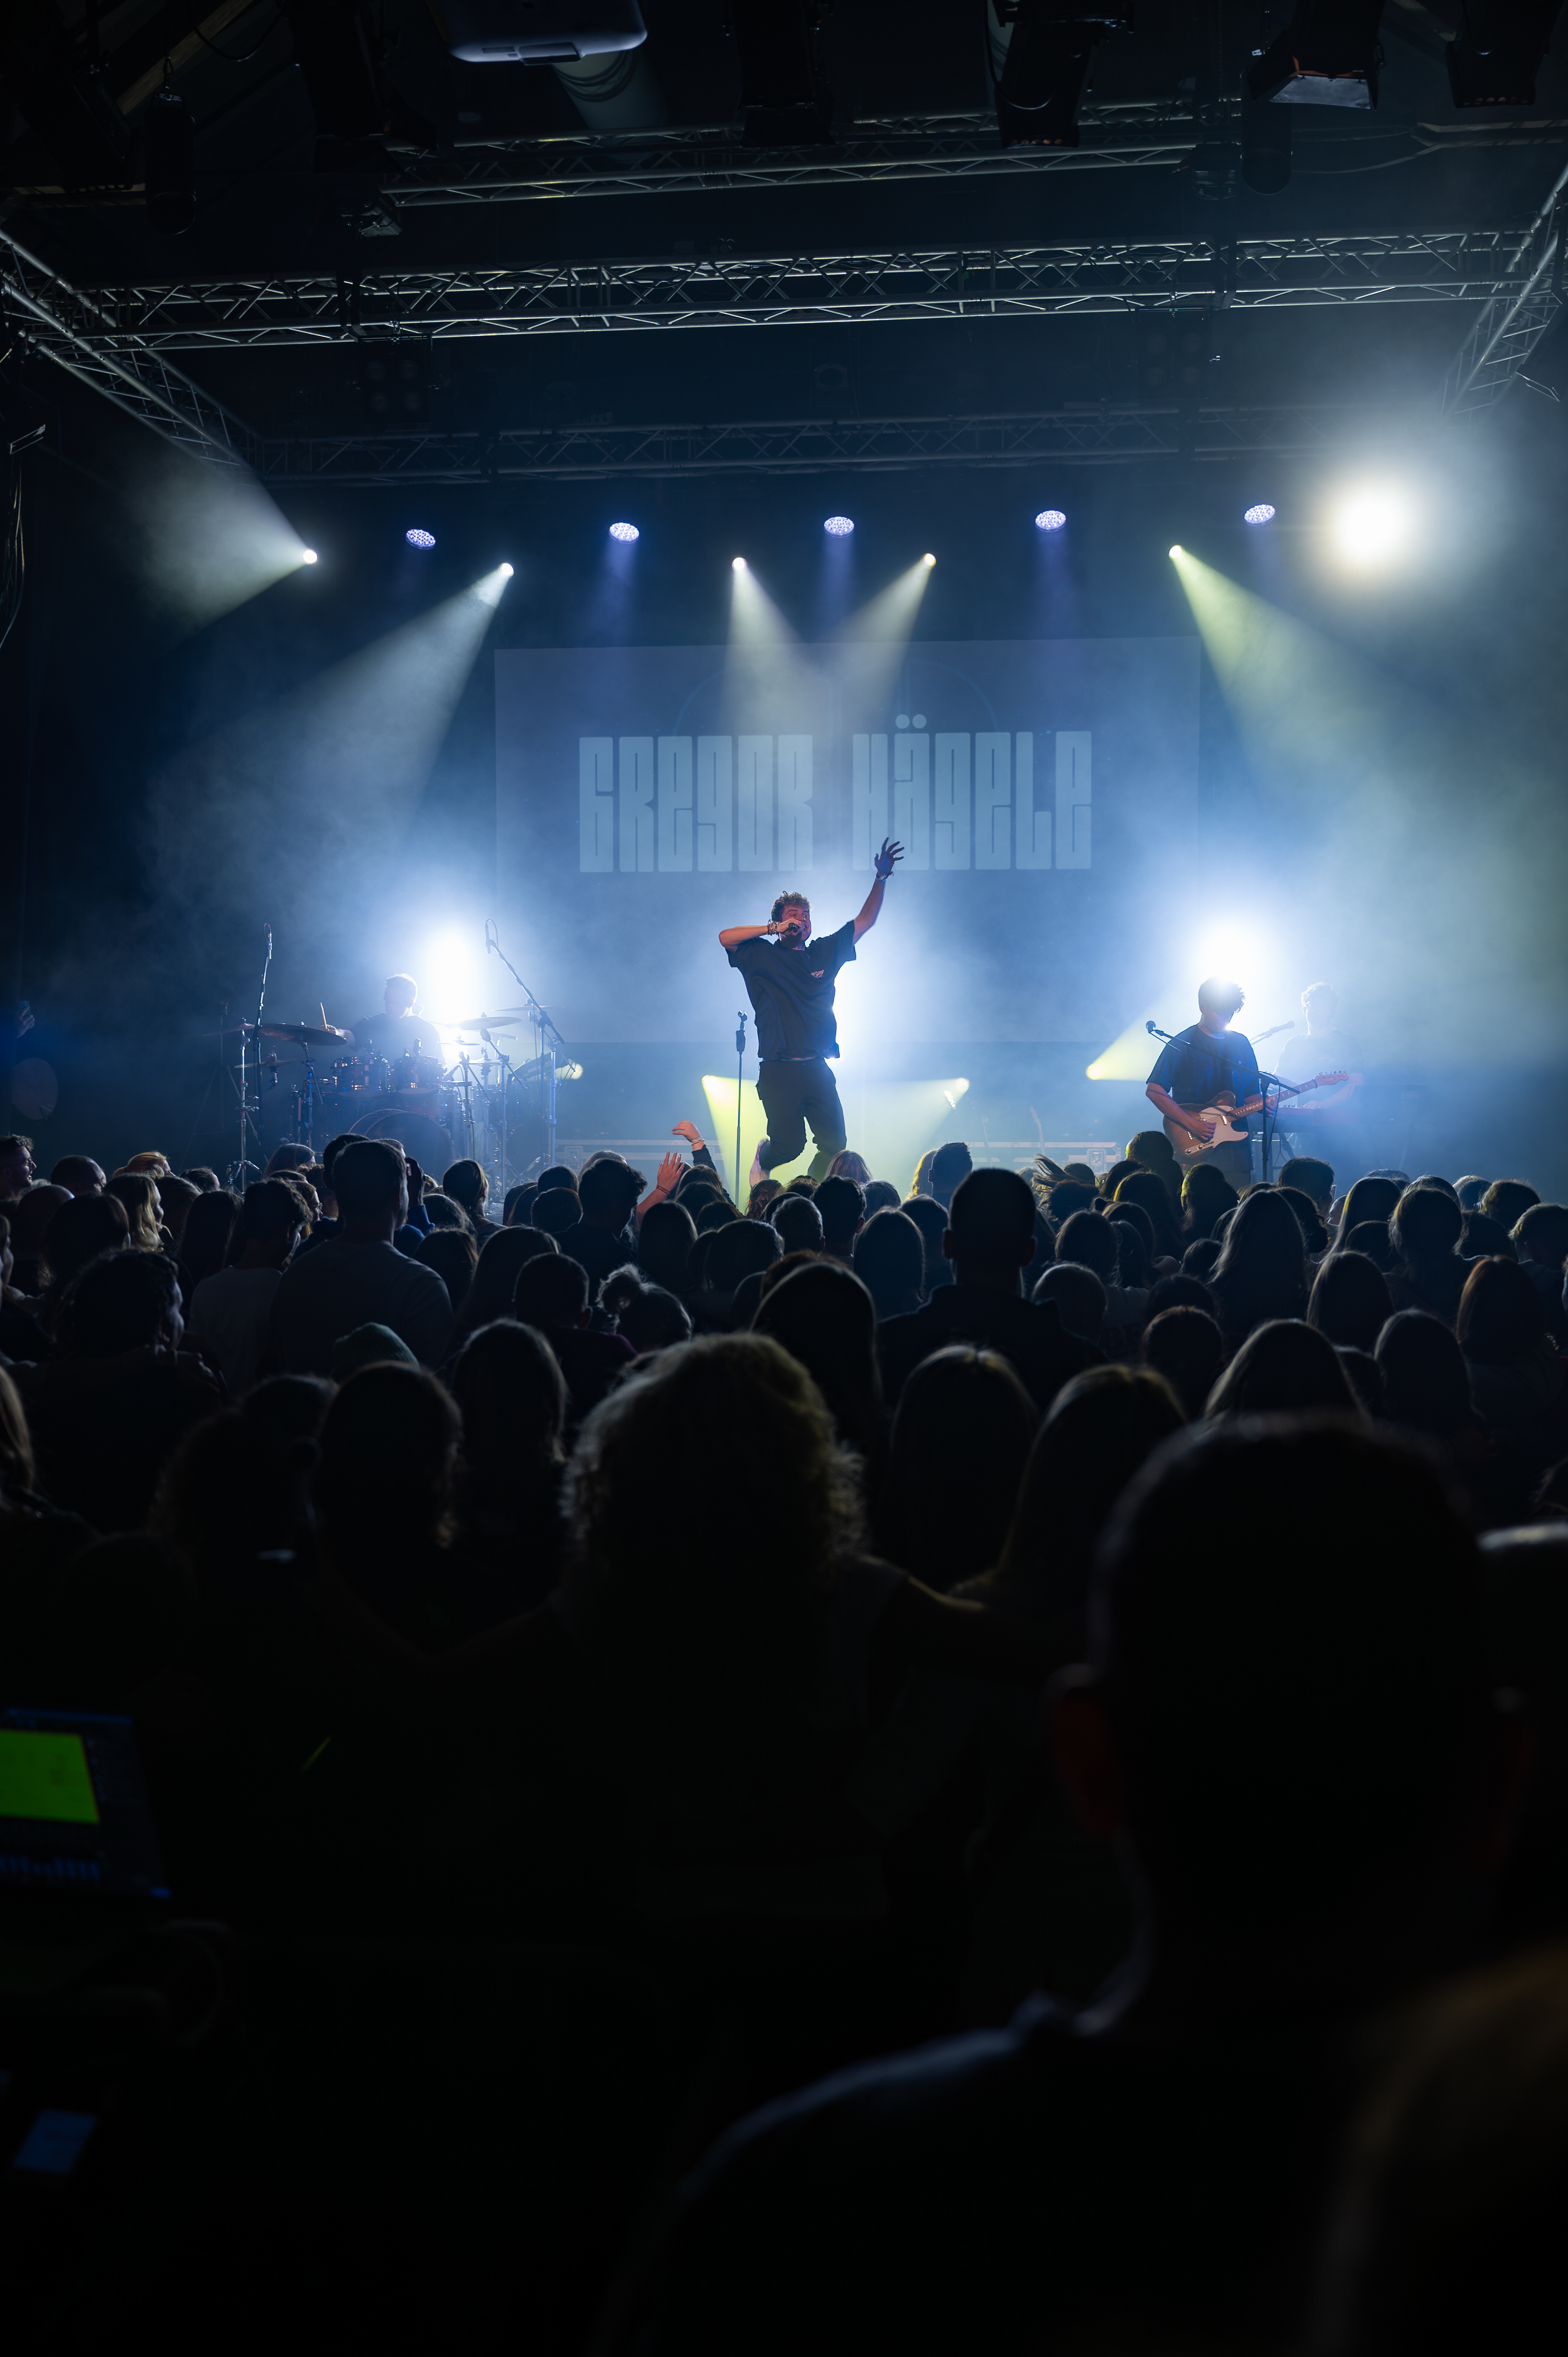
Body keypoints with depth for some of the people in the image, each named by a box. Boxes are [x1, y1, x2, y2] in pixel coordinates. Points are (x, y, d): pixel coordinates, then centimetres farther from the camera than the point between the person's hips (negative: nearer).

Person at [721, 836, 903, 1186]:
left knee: (835, 1145, -5)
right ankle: (763, 1159, 27)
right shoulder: (763, 957, 1)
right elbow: (726, 938, -14)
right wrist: (774, 929, -12)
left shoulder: (825, 953, 13)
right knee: (790, 1145, -7)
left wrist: (881, 878, 4)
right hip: (779, 1071, -4)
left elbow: (865, 921, 15)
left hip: (818, 1071, 4)